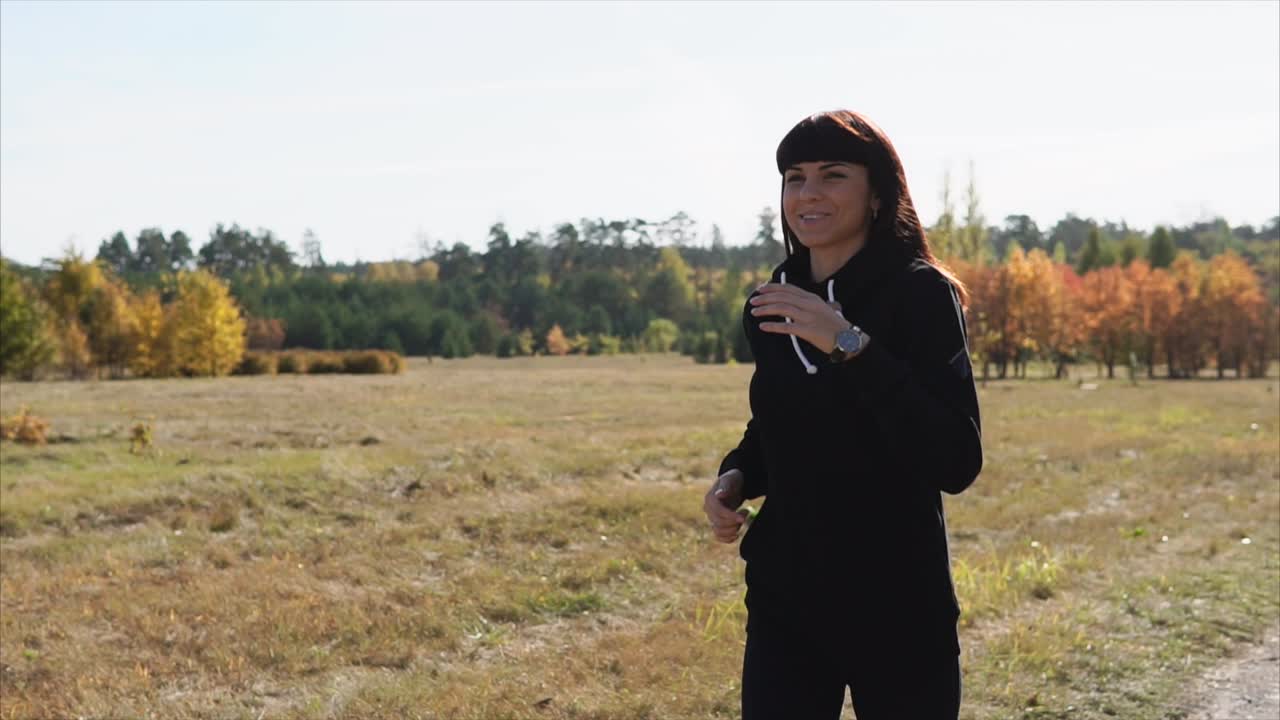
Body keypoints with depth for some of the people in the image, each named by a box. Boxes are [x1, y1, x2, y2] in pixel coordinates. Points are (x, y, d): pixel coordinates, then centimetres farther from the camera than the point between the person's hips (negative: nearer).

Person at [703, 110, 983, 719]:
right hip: (784, 601, 4)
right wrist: (735, 478, -1)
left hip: (897, 610, -4)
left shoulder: (920, 293, -11)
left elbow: (957, 463, -21)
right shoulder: (770, 307, 4)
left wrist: (851, 346, -27)